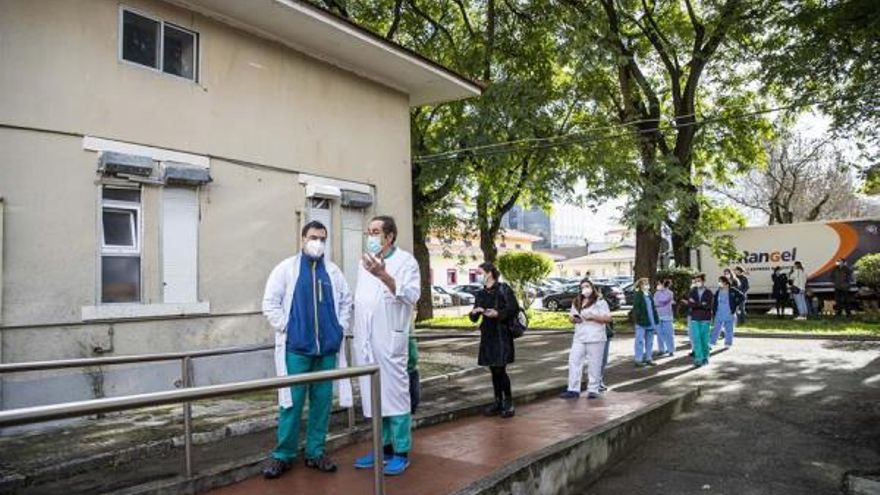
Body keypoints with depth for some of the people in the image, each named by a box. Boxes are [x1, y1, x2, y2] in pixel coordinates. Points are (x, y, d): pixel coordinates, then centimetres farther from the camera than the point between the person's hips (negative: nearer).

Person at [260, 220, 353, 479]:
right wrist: (286, 328, -6)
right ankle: (283, 454, 12)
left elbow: (346, 301, 17)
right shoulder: (286, 268, 1)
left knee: (322, 401, 8)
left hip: (327, 348, 4)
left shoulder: (333, 271, 11)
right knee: (291, 401, 0)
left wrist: (339, 327, 6)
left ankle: (316, 452, 19)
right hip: (296, 348, -3)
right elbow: (270, 303, -1)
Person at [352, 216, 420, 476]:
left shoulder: (405, 260, -3)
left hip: (390, 338, -6)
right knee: (373, 396, 13)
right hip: (365, 340, 7)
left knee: (395, 394, -1)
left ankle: (401, 452, 9)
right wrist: (356, 335, 15)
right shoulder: (364, 262, 17)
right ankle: (383, 447, 25)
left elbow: (412, 295, -16)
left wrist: (384, 275, -26)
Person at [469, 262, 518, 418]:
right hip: (487, 335, 6)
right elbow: (474, 318, 12)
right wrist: (474, 312, -11)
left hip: (502, 335, -6)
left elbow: (514, 309, -11)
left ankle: (508, 403, 8)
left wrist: (497, 313, -23)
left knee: (500, 370, -7)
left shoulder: (503, 289, -7)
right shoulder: (481, 294, 11)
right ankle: (498, 402, 21)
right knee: (493, 370, 10)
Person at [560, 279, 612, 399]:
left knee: (594, 365, 1)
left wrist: (593, 317, -19)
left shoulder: (600, 301, -2)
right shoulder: (576, 302, 16)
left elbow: (608, 318, -9)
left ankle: (593, 390, 10)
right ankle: (573, 389, 2)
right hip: (579, 338, 5)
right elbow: (571, 317, 22)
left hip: (595, 338, -5)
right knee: (573, 361, -2)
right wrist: (573, 318, -1)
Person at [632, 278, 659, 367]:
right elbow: (636, 309, -13)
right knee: (640, 341, -3)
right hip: (641, 323, -7)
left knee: (650, 342, 13)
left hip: (651, 322, 8)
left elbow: (653, 308, 17)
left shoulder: (649, 295, 13)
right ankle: (638, 360, 2)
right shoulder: (638, 295, -9)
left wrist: (656, 319, 11)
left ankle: (649, 358, 23)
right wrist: (638, 319, -20)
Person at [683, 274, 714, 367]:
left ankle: (705, 358, 18)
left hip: (705, 319, -1)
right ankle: (698, 359, -3)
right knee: (696, 339, -5)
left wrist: (695, 303, -14)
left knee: (704, 339, 5)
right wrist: (701, 304, -16)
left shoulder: (708, 293, 1)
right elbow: (689, 304, -6)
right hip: (694, 319, 1)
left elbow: (708, 305, -12)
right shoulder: (692, 292, 7)